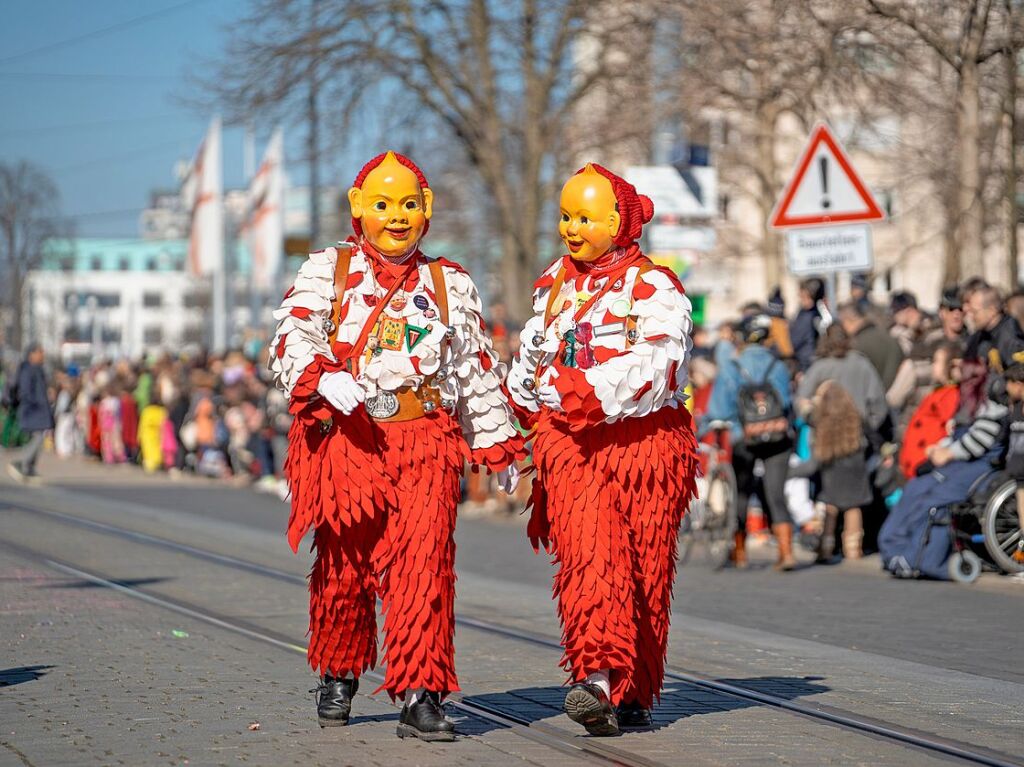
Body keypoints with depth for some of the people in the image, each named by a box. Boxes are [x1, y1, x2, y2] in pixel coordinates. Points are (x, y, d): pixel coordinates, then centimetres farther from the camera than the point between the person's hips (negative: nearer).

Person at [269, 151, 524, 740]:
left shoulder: (451, 285, 18)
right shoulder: (327, 272, 10)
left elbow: (478, 369, 21)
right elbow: (294, 336, -5)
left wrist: (498, 445, 18)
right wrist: (323, 376, -25)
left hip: (426, 439, 1)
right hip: (346, 437, -1)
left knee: (425, 561, -14)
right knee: (344, 562, 3)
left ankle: (420, 695, -14)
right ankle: (339, 675, 27)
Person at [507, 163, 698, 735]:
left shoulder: (655, 289, -1)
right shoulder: (554, 285, 17)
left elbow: (653, 370, -15)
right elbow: (531, 363, 29)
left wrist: (580, 387, -21)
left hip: (642, 439, -3)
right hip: (570, 442, 3)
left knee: (642, 566, 1)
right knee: (589, 554, -17)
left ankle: (635, 693, 14)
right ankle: (598, 678, -30)